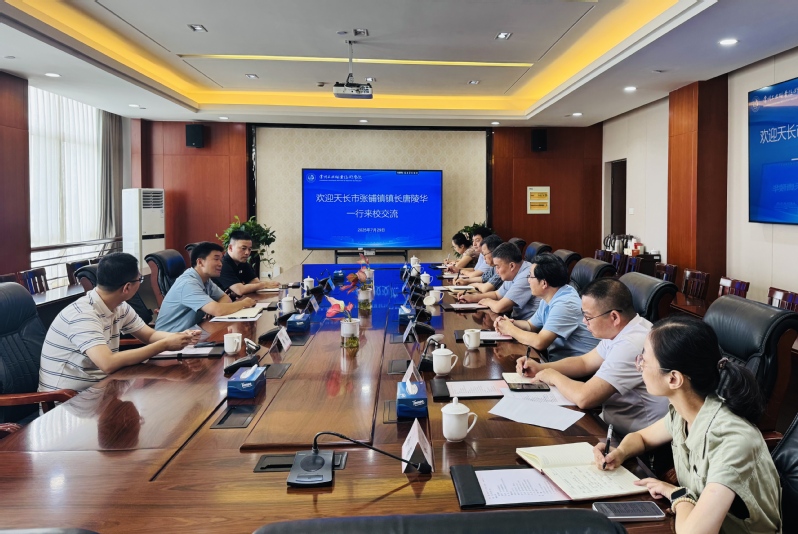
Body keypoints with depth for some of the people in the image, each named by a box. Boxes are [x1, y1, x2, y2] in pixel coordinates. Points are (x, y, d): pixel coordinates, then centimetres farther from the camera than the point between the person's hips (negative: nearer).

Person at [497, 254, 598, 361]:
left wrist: (511, 330, -12)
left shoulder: (565, 304, -23)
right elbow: (530, 325, 21)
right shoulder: (549, 298, 7)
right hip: (555, 356, 8)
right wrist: (511, 323, 0)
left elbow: (539, 343, -28)